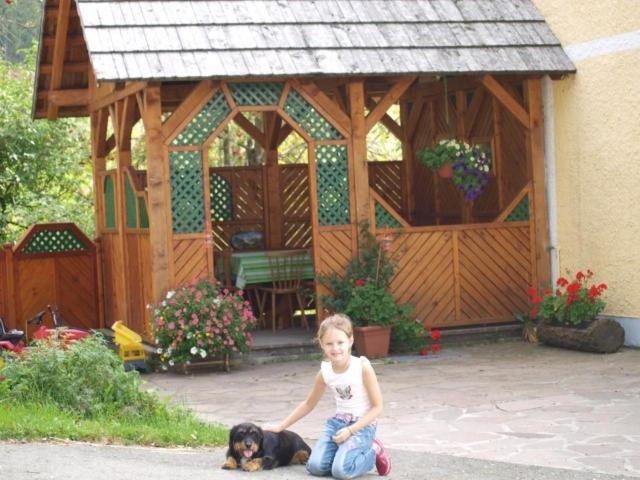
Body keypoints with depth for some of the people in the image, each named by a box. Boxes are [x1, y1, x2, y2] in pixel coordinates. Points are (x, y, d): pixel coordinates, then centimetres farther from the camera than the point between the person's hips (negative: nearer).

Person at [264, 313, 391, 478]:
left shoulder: (363, 367, -16)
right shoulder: (324, 372, -2)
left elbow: (377, 407, -12)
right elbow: (309, 404, 15)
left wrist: (350, 431, -21)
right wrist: (280, 427, 14)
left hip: (362, 425, -5)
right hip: (337, 422, 5)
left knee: (341, 470, -24)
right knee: (315, 467, -14)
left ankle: (373, 452, 5)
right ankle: (345, 451, 13)